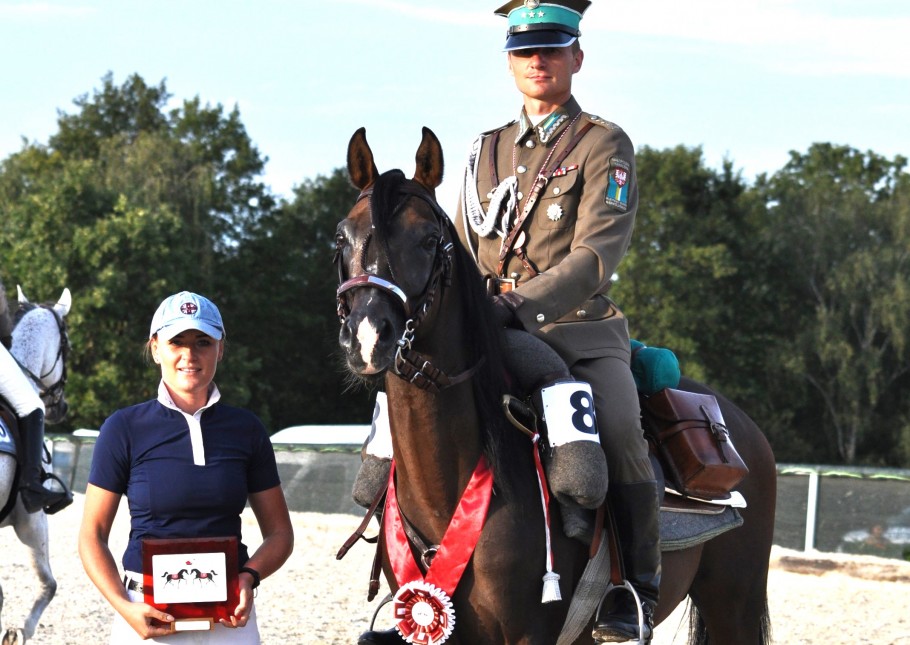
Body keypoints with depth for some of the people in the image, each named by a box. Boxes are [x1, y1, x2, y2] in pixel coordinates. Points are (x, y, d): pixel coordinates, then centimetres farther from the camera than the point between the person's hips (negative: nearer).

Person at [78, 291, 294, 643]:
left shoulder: (246, 429, 6)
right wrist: (124, 608, -14)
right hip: (149, 613, -2)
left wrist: (250, 576, -10)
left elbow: (279, 533, 10)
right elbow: (92, 535, 0)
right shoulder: (124, 429, 0)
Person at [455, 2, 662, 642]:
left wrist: (520, 306, -26)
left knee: (617, 428, -30)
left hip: (581, 331, -5)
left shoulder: (605, 146, -1)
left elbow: (595, 256, -13)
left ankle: (635, 592, -16)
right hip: (493, 335, 5)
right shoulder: (488, 150, 17)